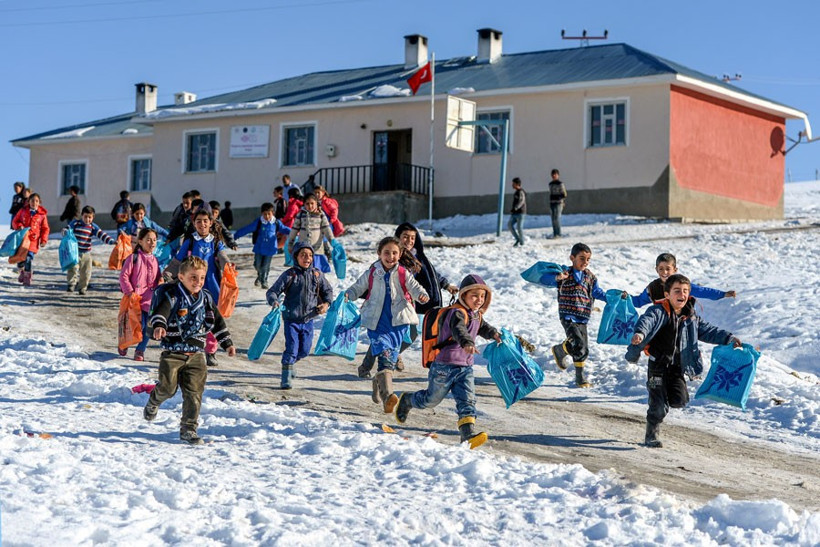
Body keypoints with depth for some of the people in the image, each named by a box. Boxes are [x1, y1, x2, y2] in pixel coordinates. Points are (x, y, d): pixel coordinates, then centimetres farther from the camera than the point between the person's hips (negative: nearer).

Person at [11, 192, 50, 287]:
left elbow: (45, 229, 5)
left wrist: (43, 240, -4)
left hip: (33, 240, -2)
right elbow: (15, 221, 12)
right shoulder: (23, 211, 4)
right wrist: (19, 226, -10)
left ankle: (27, 278, -1)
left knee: (29, 259, -12)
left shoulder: (42, 214, 1)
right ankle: (22, 272, 34)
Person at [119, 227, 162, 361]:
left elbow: (158, 280, 21)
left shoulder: (155, 260, 14)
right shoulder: (134, 258, -3)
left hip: (150, 299, 5)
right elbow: (124, 276, -5)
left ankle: (140, 350, 18)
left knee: (148, 328, 0)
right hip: (135, 298, -5)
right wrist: (130, 292, -11)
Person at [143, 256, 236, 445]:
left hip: (195, 353, 4)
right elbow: (160, 312, -26)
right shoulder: (172, 296, -9)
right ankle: (153, 402, 31)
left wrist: (227, 343, 19)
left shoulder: (206, 298, 9)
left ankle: (188, 429, 9)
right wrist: (159, 326, -47)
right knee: (168, 387, -4)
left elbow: (218, 322, 19)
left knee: (194, 392, 0)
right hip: (172, 352, -4)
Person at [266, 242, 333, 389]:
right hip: (291, 319, -4)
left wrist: (326, 303, -2)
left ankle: (291, 361, 44)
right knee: (291, 348, -10)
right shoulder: (289, 275, -9)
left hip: (308, 320, 4)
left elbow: (328, 290, 17)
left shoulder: (317, 275, 3)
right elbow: (272, 291, -7)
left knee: (304, 350, 12)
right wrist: (274, 301, -27)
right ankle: (286, 379, 2)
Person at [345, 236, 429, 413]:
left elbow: (414, 287, -6)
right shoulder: (371, 274, 5)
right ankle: (387, 395, -27)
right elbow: (358, 288, 12)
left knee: (391, 359, 4)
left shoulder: (403, 274, 4)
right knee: (385, 355, -18)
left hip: (398, 322, 1)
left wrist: (422, 296, -28)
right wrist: (348, 295, -10)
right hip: (376, 323, -1)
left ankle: (379, 383, 31)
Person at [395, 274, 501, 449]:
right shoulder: (457, 313, -20)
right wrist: (467, 343, -61)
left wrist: (494, 334, 10)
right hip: (445, 367, -7)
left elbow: (483, 327, 32)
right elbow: (458, 330, -41)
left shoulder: (476, 315, 10)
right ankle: (406, 400, 40)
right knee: (431, 400, 12)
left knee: (467, 401, -10)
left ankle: (468, 434, -17)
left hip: (465, 368, 7)